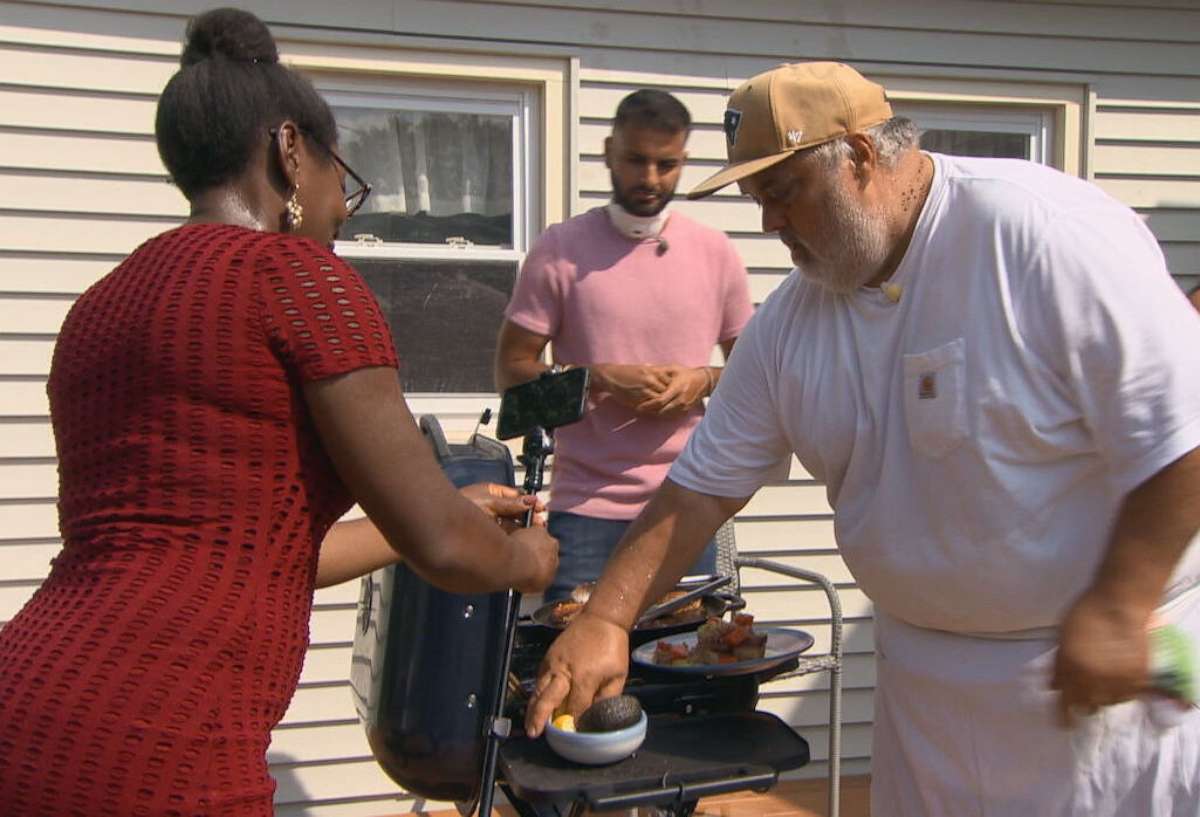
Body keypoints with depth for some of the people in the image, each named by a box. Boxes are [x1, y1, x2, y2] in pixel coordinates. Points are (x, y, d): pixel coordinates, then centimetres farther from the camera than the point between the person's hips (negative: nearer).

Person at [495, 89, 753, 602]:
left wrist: (705, 380, -6)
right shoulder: (561, 250, 1)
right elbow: (510, 369, 1)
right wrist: (598, 379, -14)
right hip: (586, 507, -2)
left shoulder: (715, 252, 8)